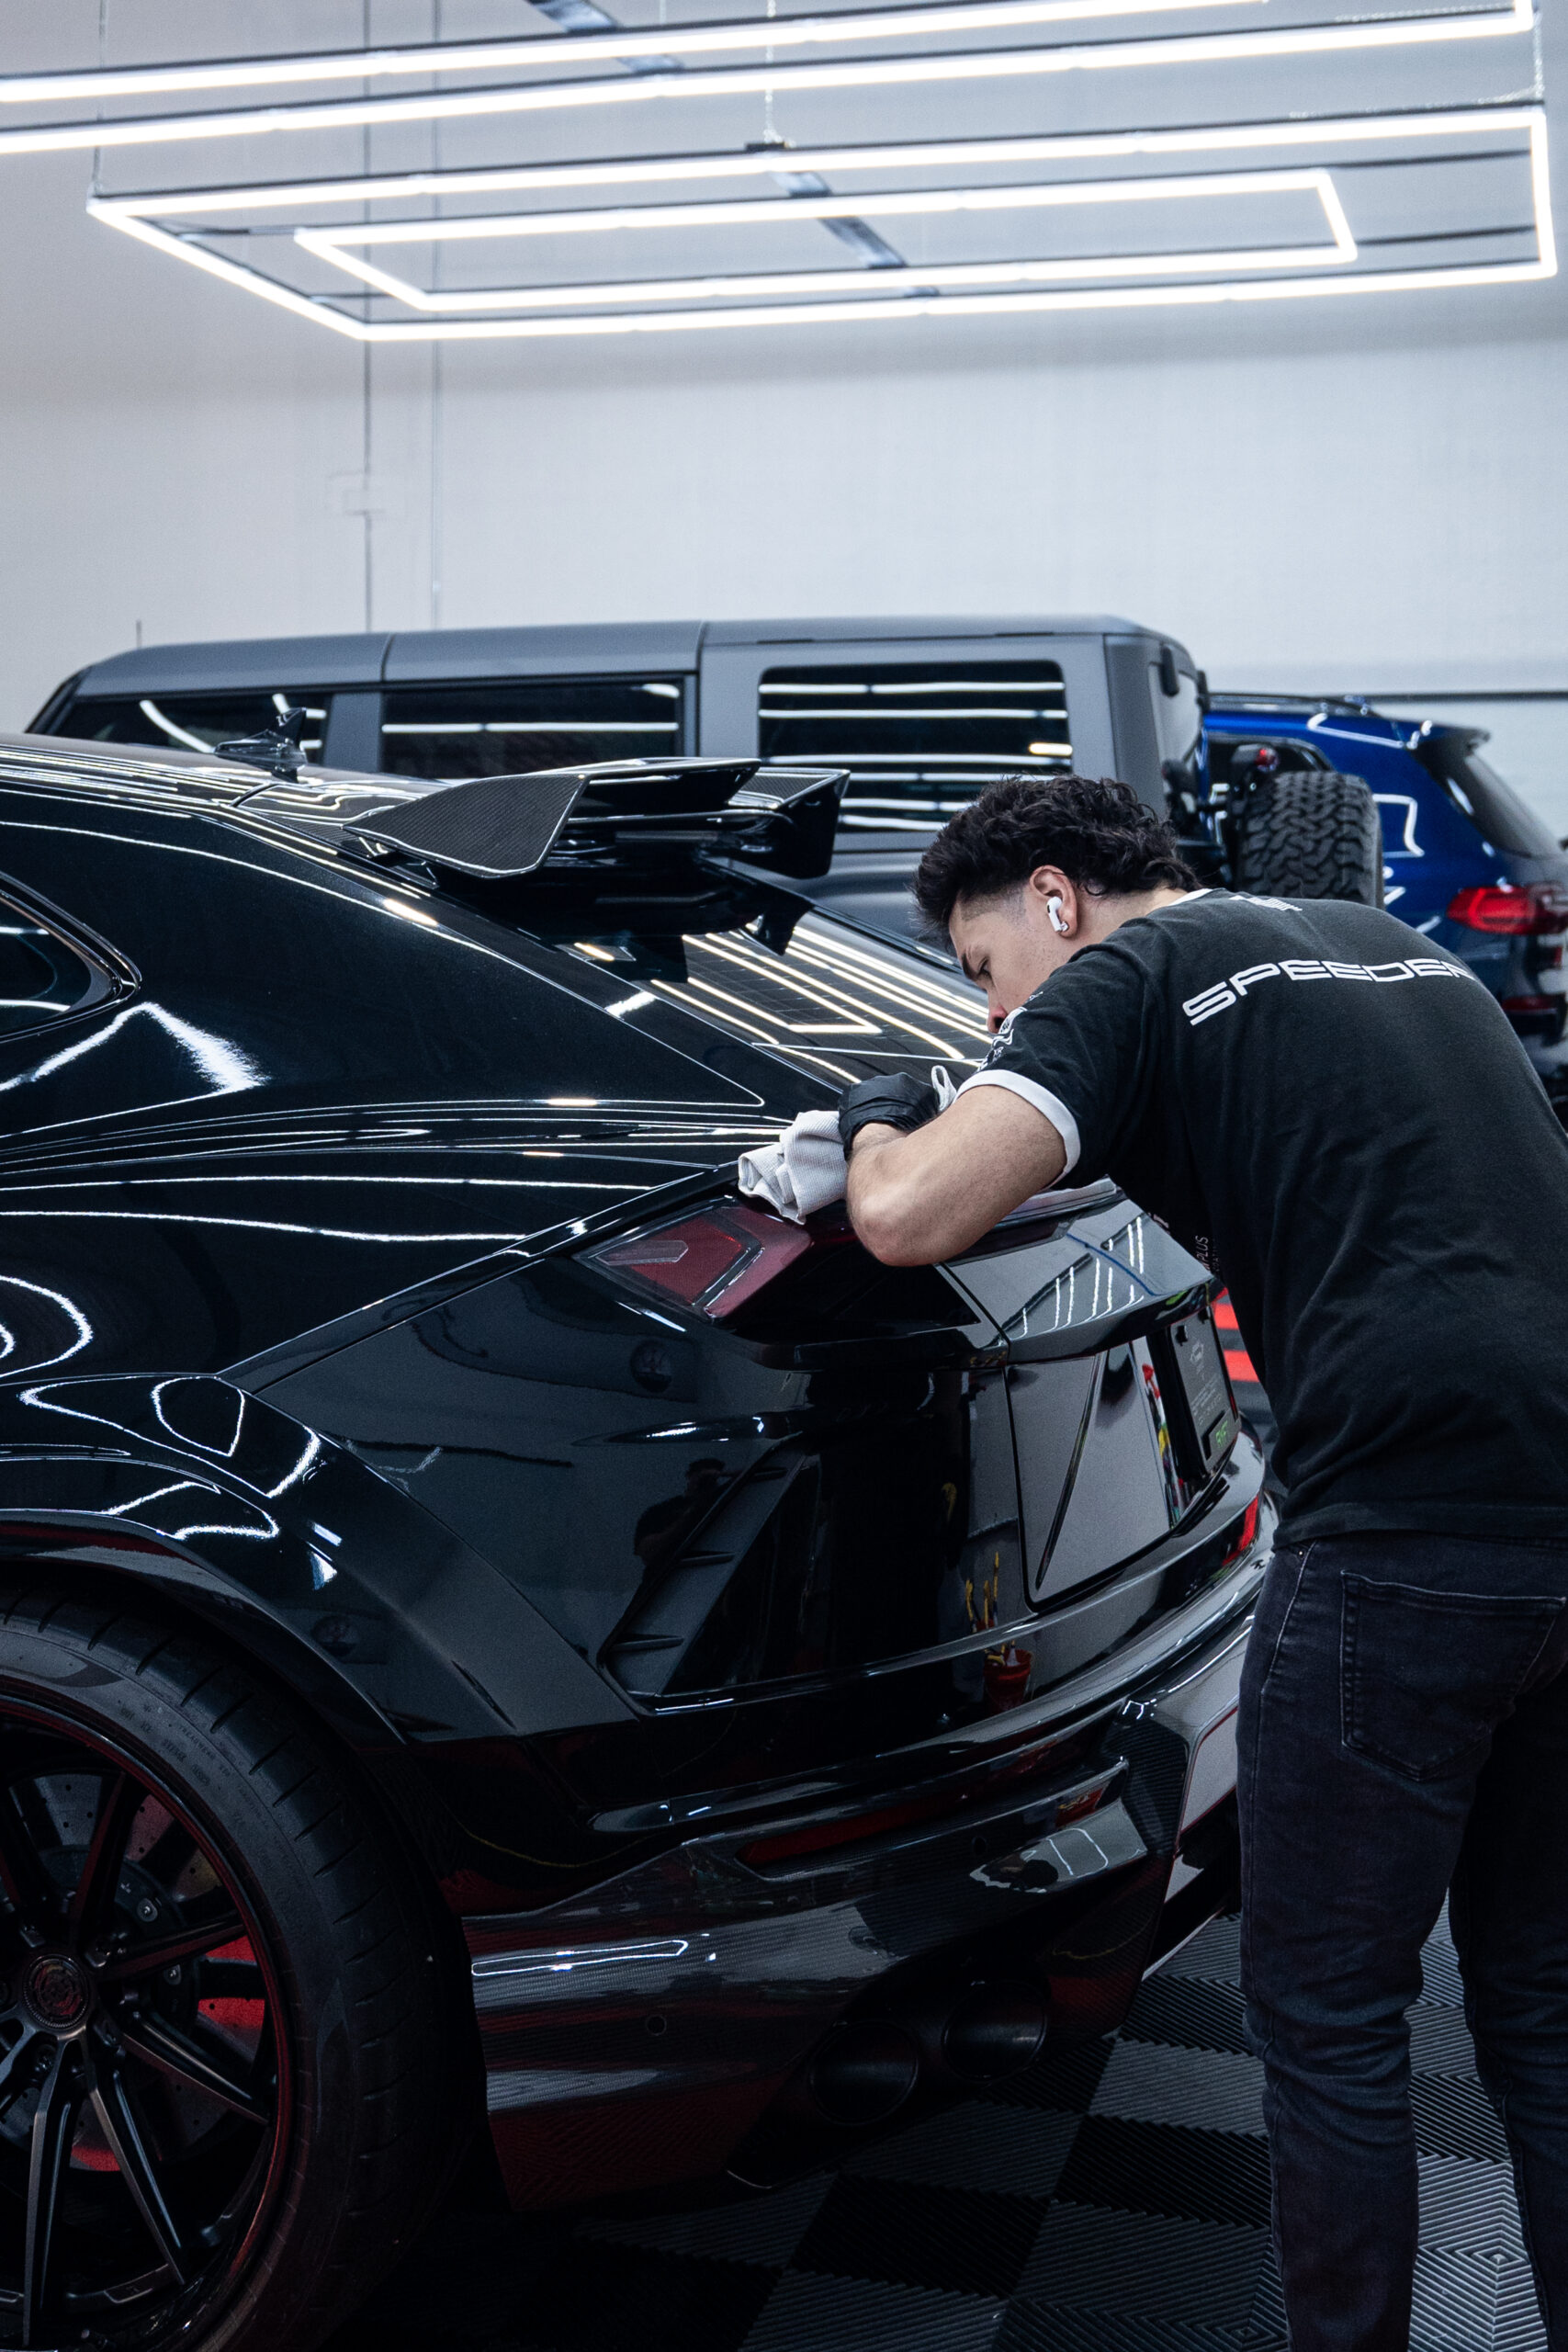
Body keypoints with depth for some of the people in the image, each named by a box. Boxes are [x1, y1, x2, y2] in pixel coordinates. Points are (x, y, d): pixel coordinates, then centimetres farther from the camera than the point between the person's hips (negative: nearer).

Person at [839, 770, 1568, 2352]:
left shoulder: (1133, 976, -2)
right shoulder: (1399, 948, 21)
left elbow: (912, 1217, -15)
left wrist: (875, 1127, 8)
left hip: (1404, 1544, -8)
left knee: (1327, 2013, 9)